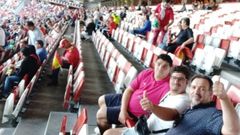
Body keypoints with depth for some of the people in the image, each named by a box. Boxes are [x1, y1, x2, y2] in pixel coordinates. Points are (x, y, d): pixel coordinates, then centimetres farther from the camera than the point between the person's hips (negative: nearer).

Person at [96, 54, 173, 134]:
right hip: (126, 100, 7)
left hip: (134, 112, -7)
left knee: (100, 115, -5)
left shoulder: (167, 86, -28)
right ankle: (104, 128, 43)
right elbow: (129, 90, -6)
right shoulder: (146, 73, -9)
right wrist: (123, 110, -16)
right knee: (102, 100, 22)